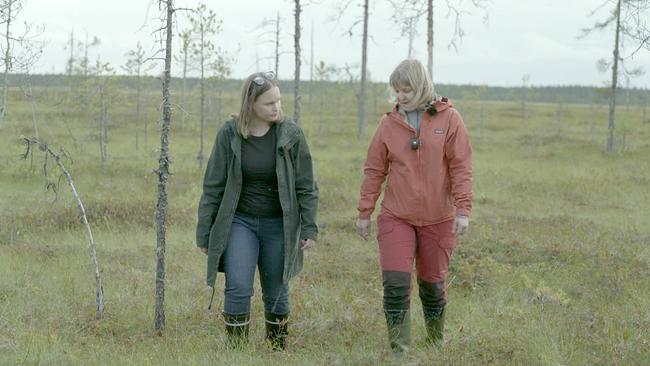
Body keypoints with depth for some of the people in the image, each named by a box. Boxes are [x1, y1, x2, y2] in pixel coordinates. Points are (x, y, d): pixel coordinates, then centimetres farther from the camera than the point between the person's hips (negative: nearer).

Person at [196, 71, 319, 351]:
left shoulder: (291, 134, -5)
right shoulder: (229, 135, -6)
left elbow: (306, 187, 1)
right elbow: (213, 187, 0)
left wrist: (309, 228, -4)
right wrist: (204, 233, 2)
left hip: (278, 224, 1)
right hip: (239, 222, -1)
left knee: (276, 294, 10)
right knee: (238, 289, -13)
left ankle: (279, 351, 25)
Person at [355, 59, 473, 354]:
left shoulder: (449, 119, -4)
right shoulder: (389, 123, 0)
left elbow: (461, 167, -6)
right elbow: (374, 170, 5)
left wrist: (463, 209, -13)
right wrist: (365, 213, 5)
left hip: (438, 219, -1)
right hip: (396, 218, 1)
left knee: (432, 283, 12)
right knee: (395, 283, -9)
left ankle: (436, 345, 33)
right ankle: (399, 351, -1)